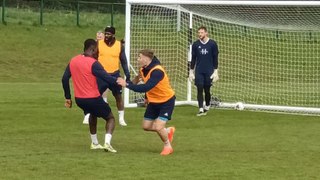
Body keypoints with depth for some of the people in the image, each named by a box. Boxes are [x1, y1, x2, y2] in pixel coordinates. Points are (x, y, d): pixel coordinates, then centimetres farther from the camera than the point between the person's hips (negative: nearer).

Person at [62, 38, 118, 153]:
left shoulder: (73, 61, 4)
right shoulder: (93, 63, -16)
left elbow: (65, 79, 9)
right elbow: (106, 78, -23)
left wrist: (68, 97, 15)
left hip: (79, 99, 6)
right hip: (93, 99, -6)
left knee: (92, 115, 34)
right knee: (110, 118, 11)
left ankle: (94, 143, 34)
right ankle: (107, 142, -12)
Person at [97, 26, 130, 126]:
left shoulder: (119, 45, 0)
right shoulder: (99, 44, -4)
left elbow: (123, 61, 8)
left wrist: (127, 75, 4)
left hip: (115, 74, 1)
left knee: (118, 96, 7)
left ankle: (121, 119, 17)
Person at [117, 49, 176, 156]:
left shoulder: (157, 71, -33)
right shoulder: (143, 69, -8)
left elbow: (145, 88, -44)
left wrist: (127, 84, -45)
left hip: (166, 101, -8)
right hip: (153, 101, 8)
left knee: (158, 127, -17)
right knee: (146, 126, 10)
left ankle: (168, 146, 12)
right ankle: (168, 131, 35)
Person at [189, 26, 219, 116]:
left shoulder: (212, 44, -1)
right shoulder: (195, 44, 5)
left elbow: (215, 58, 2)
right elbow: (193, 59, 10)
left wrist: (215, 71, -3)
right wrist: (191, 71, 8)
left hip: (209, 71, -1)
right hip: (198, 71, 1)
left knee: (207, 90, 3)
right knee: (199, 89, -7)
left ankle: (207, 107, 25)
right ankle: (201, 109, -7)